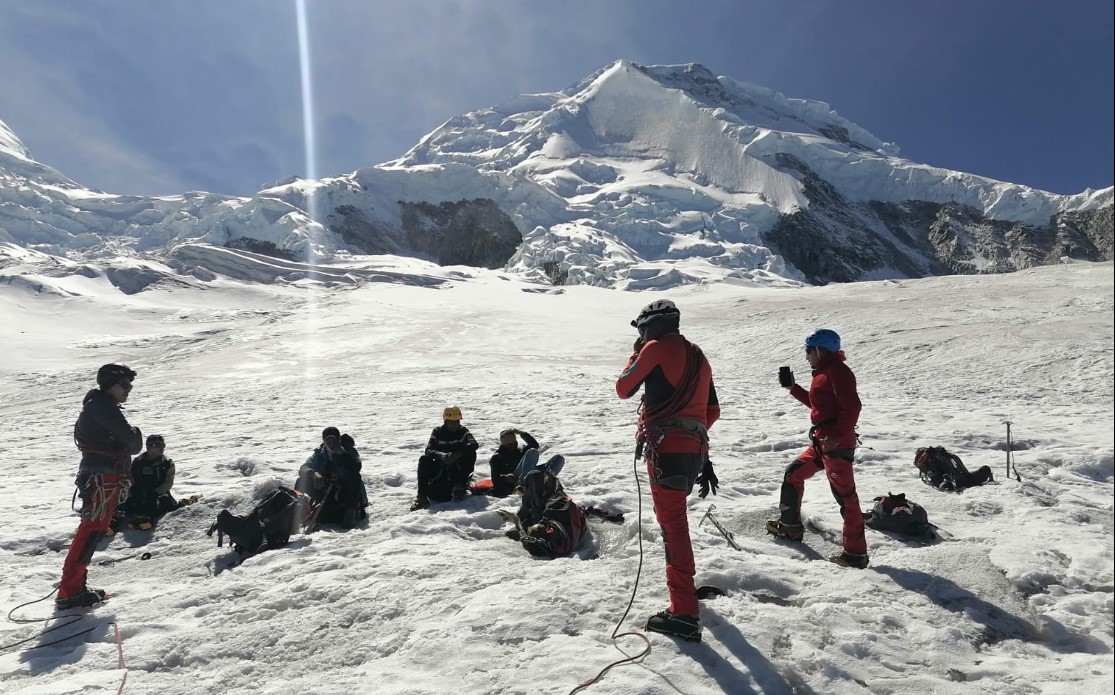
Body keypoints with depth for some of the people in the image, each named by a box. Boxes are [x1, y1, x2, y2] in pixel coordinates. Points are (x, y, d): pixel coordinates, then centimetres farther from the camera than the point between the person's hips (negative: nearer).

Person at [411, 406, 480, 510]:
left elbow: (474, 444, -21)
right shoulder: (437, 432, 1)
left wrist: (458, 454, -39)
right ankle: (422, 495, -22)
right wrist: (440, 455, -37)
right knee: (424, 459, -25)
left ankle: (458, 485, -18)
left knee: (471, 454, -26)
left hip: (458, 470, -1)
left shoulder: (463, 431, -1)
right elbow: (428, 450, -13)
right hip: (440, 469, 1)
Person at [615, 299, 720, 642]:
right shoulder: (698, 357, 18)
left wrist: (636, 354, 16)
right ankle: (681, 582, 46)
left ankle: (685, 614, -9)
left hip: (666, 448, -8)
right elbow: (712, 410, 19)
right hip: (695, 450, 9)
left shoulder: (657, 348, -3)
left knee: (673, 524, -9)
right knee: (672, 516, 27)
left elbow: (623, 389, 4)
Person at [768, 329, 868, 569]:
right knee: (793, 474, 20)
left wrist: (837, 436, -25)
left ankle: (856, 553, -2)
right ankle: (790, 525, 32)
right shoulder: (824, 373, 17)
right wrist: (792, 388, 23)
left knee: (844, 495, -8)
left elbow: (853, 406, -22)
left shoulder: (837, 371, -13)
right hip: (821, 441, 11)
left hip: (837, 443, -11)